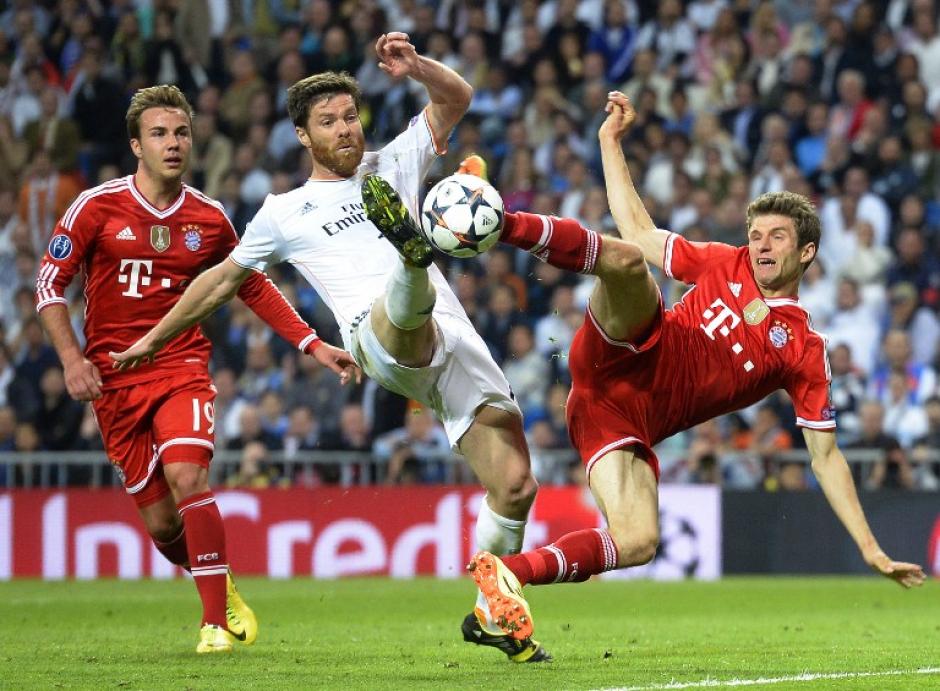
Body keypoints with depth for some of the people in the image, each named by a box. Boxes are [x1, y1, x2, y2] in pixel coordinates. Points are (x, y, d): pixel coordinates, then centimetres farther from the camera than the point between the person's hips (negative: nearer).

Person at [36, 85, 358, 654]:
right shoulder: (98, 206, -3)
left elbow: (254, 287, 16)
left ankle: (217, 621, -16)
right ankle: (217, 584, 30)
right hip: (115, 377, 0)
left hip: (183, 367, 0)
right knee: (161, 523, -1)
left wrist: (313, 345, 9)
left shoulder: (209, 218, 3)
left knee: (188, 479, -25)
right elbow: (51, 281, 2)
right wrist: (72, 358, -10)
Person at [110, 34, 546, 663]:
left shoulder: (392, 166, 26)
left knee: (515, 485, -6)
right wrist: (155, 338, 36)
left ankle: (490, 614, 11)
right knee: (408, 307, -43)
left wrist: (414, 66, 6)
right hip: (379, 339, -4)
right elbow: (224, 278, 30)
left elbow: (456, 98, 26)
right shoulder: (284, 213, 19)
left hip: (458, 345, 4)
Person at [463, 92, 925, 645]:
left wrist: (872, 550, 4)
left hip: (632, 424, 1)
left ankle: (507, 575, -17)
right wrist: (612, 142, 20)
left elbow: (826, 455, 11)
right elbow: (639, 234, 23)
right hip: (623, 354, -1)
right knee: (627, 260, -30)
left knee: (638, 542, -24)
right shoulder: (725, 264, 15)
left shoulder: (805, 351, 10)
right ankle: (498, 223, -49)